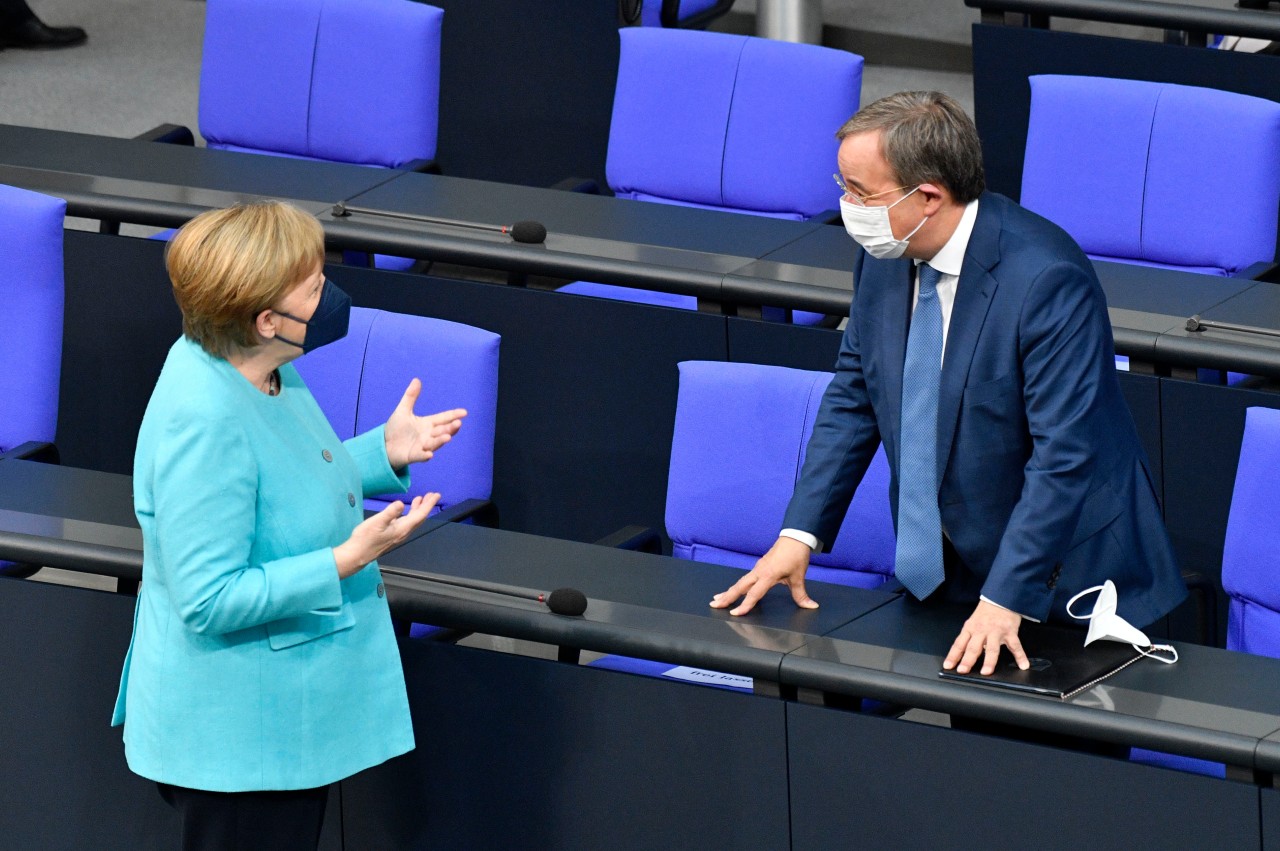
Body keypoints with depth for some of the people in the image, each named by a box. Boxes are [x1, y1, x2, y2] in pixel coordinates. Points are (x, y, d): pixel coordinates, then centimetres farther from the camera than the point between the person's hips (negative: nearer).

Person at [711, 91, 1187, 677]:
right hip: (941, 577, 6)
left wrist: (1006, 600, -27)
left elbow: (1064, 456, -24)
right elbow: (853, 395, 10)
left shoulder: (1046, 278, -24)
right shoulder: (885, 257, -1)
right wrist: (799, 534, 1)